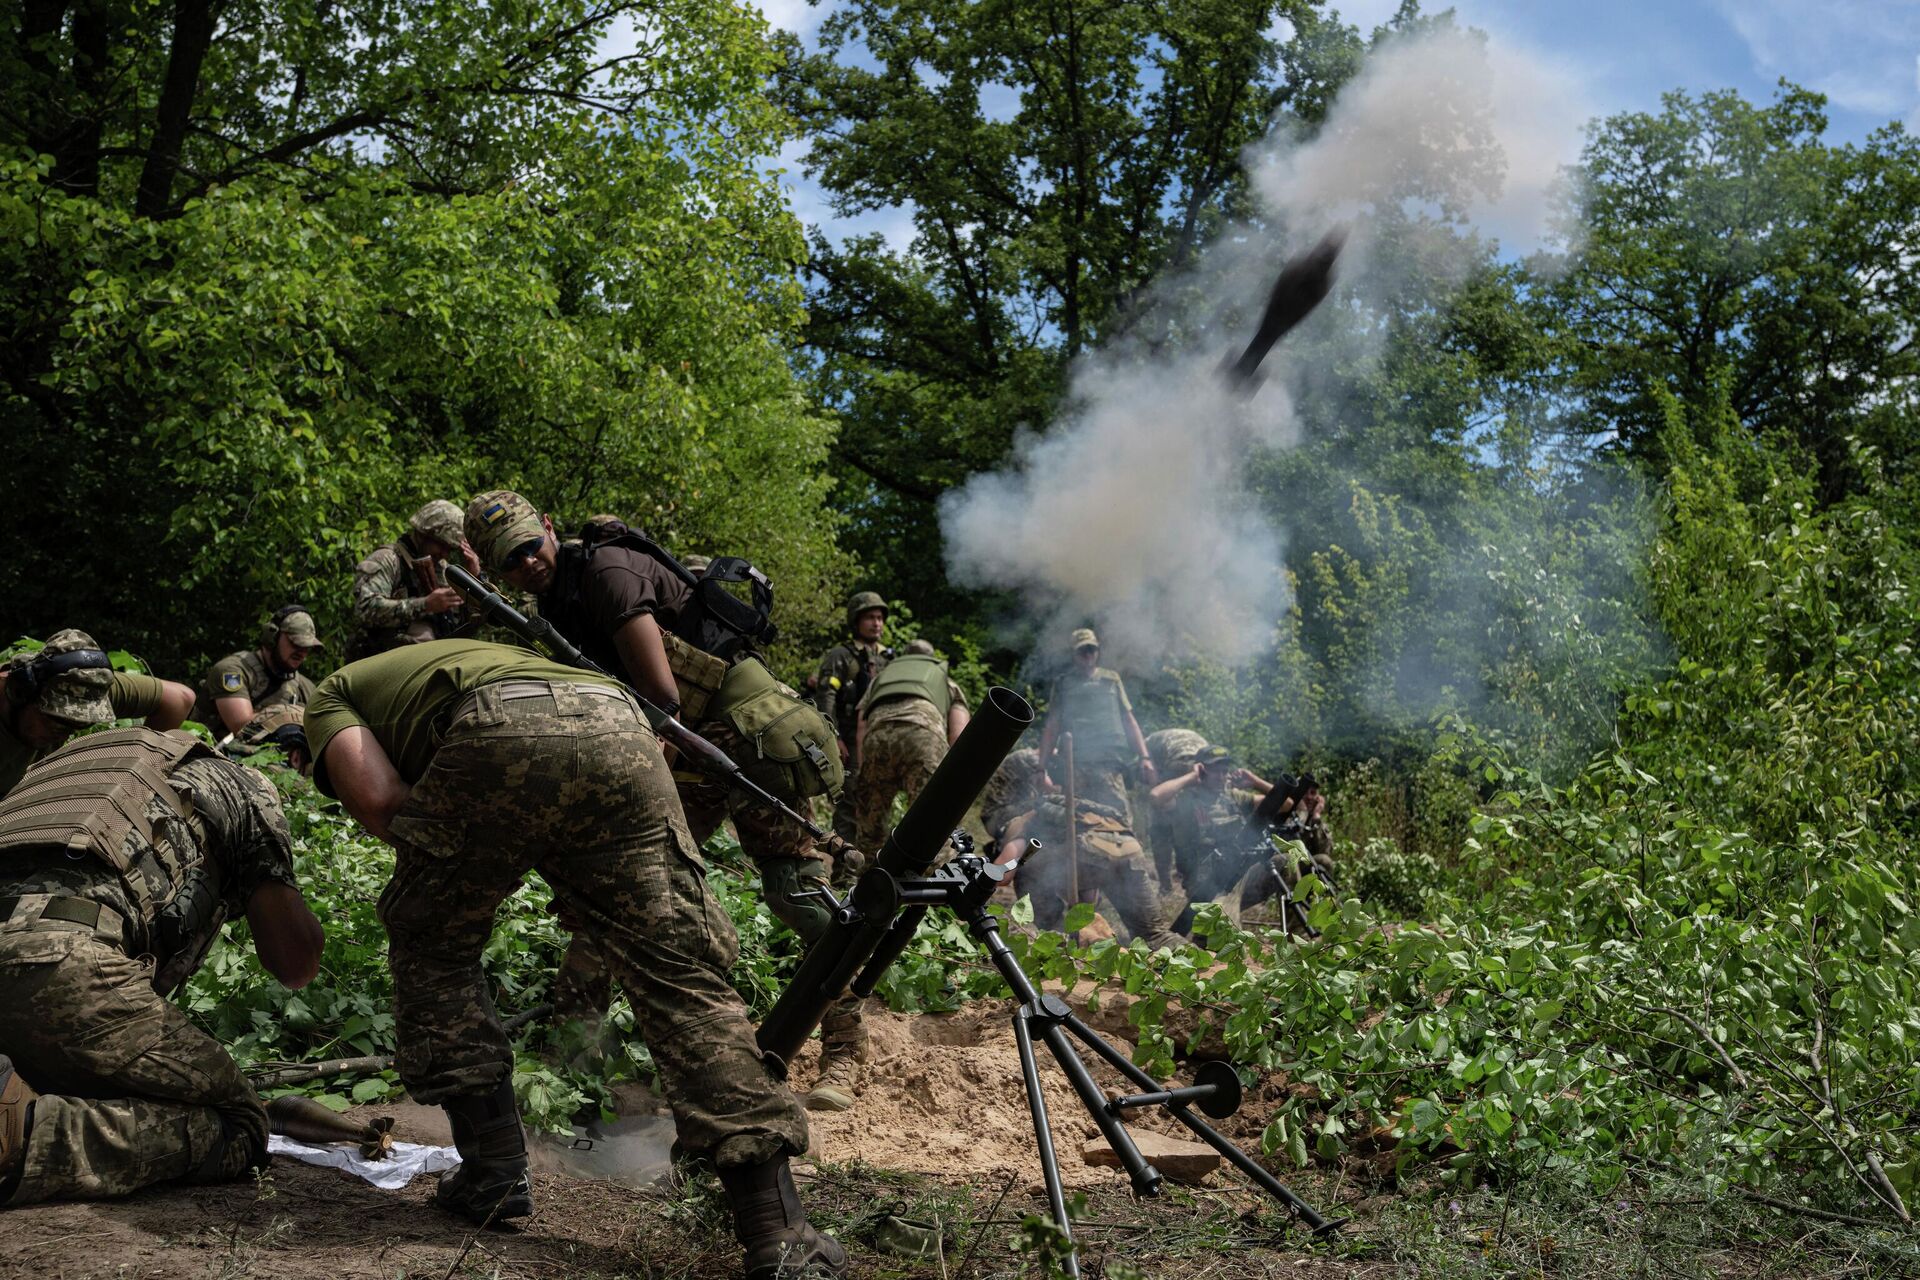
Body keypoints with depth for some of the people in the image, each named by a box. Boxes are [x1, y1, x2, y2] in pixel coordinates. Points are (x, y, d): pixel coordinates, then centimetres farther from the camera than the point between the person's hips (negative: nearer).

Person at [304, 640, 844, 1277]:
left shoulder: (333, 693, 33)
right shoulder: (476, 655, 48)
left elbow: (377, 799, 12)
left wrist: (438, 859, 29)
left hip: (502, 735, -4)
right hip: (618, 726, 5)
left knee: (430, 944, 23)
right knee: (682, 974, 4)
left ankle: (493, 1173, 22)